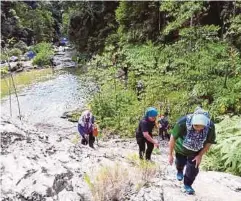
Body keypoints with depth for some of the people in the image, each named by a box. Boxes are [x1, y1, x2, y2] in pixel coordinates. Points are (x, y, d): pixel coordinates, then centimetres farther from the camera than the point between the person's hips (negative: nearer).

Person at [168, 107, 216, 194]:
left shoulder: (210, 127, -34)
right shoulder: (182, 123, -42)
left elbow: (209, 142, -13)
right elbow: (173, 138, -27)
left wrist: (200, 155, -13)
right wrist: (170, 154, -19)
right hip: (181, 148, 0)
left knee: (193, 168, -1)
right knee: (180, 163, 23)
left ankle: (187, 184, 29)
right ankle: (179, 171, 60)